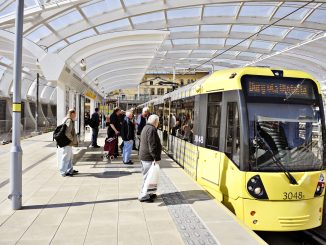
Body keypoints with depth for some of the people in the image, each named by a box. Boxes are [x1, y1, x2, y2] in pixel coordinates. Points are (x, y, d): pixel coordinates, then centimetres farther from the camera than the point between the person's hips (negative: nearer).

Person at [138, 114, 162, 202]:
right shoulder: (151, 129, -18)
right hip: (149, 157, -11)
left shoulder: (146, 128, 15)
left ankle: (147, 193, 29)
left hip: (143, 156, 11)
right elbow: (152, 146, -23)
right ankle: (144, 196, 6)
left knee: (147, 176, 19)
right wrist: (157, 158, -19)